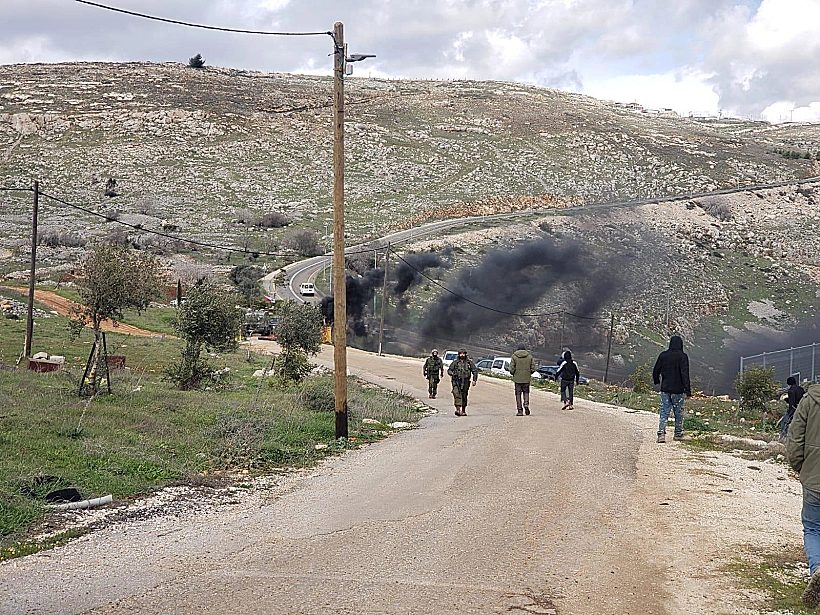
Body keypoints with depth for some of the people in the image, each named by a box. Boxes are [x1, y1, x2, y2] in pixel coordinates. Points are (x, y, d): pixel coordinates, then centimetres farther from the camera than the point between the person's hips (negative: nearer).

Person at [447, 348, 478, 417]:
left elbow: (475, 371, 9)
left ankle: (463, 411, 19)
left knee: (464, 396, 8)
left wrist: (474, 380, -1)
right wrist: (451, 373, -14)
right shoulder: (455, 362, 5)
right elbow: (449, 370, 10)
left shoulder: (469, 362, 6)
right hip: (456, 381, -1)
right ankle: (458, 410, -25)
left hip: (465, 382, 1)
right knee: (457, 395, -18)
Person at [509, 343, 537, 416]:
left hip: (517, 378, -1)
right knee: (526, 392, 17)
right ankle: (526, 404, -5)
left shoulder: (514, 356, -4)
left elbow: (512, 368, -8)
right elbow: (533, 368, 1)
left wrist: (513, 374, 11)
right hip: (526, 378, 1)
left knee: (518, 394, 5)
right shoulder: (529, 356, 2)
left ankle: (520, 410, 3)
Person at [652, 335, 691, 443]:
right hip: (678, 390, -3)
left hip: (665, 389, 3)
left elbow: (656, 371, 10)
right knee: (679, 413, 11)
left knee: (664, 412, 4)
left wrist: (656, 381, 31)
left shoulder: (663, 355, 2)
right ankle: (678, 434, 20)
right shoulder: (682, 357, -10)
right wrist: (688, 390, -14)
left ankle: (661, 433, -11)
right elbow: (685, 374, -15)